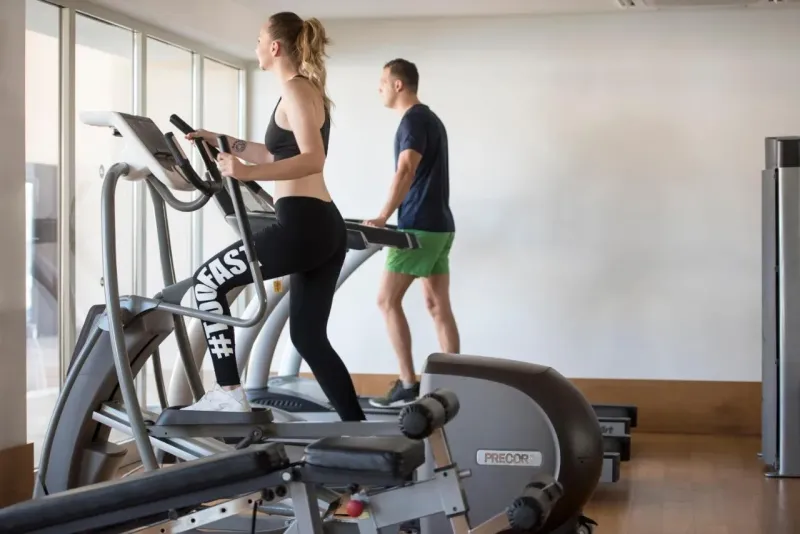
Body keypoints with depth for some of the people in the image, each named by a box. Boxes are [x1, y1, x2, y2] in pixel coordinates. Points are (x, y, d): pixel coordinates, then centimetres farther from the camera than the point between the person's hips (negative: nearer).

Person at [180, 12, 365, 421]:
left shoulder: (296, 89, -6)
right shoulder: (307, 90, 23)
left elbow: (312, 159, -21)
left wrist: (248, 172, -30)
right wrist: (225, 142, 33)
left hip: (302, 225, -10)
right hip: (325, 228, 10)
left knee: (208, 282, 2)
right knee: (309, 337, 12)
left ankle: (229, 394, 0)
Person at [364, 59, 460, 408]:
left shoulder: (413, 119, -11)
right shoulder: (429, 119, 19)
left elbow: (406, 172, -24)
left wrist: (382, 218, -31)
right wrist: (391, 218, 27)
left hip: (420, 226, -10)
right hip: (439, 225, 10)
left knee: (387, 300, -5)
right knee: (438, 306, 7)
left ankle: (408, 385, -6)